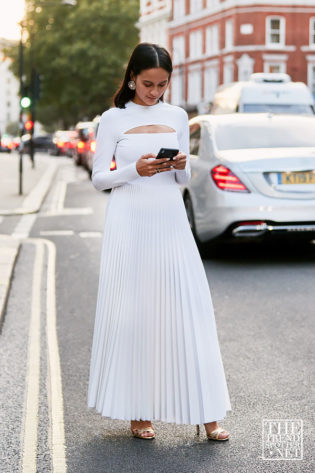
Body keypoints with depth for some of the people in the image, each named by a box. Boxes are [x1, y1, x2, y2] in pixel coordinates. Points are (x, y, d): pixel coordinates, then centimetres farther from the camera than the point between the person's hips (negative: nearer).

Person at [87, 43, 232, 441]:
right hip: (129, 220, -2)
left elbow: (184, 179, 16)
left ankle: (205, 412, 1)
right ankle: (138, 413, 8)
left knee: (188, 308, -3)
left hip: (170, 220, 3)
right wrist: (134, 170, -15)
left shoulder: (177, 117, 12)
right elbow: (98, 179, 2)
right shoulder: (113, 119, 4)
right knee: (132, 313, -1)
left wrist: (181, 166, -7)